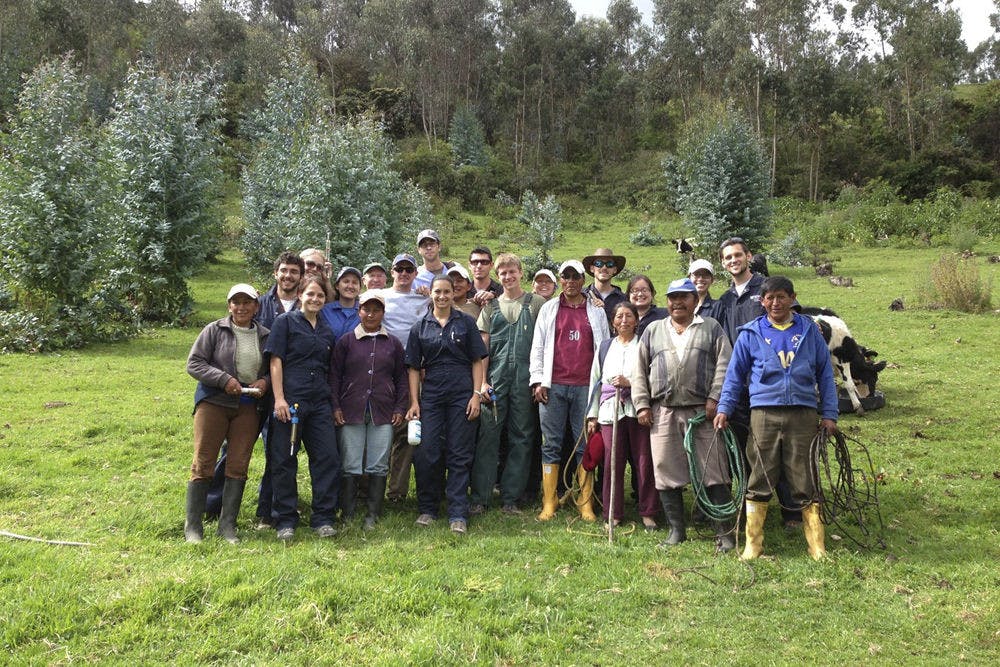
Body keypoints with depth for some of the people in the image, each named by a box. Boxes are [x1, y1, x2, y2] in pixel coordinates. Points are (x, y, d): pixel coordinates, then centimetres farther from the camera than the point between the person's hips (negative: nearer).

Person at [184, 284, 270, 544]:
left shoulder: (264, 336, 9)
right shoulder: (214, 330, 1)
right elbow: (194, 364, -3)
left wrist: (265, 381, -5)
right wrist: (224, 379, -15)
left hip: (248, 407, 3)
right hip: (213, 402, -3)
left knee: (238, 466, 3)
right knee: (203, 463, 0)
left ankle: (227, 525, 13)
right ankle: (192, 526, 9)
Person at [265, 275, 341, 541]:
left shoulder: (326, 330, 16)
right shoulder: (285, 321, 1)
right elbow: (275, 361, -5)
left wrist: (334, 404, 14)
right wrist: (279, 398, -14)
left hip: (320, 402, 5)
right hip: (290, 400, -5)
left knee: (328, 458, 2)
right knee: (284, 461, 3)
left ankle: (323, 518, 13)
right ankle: (285, 521, 14)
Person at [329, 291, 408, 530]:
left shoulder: (393, 344, 12)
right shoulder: (346, 341, 7)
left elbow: (401, 378, 14)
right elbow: (334, 375, 6)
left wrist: (400, 408, 6)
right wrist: (335, 407, -2)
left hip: (383, 413, 1)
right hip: (351, 412, -1)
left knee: (378, 467, 3)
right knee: (350, 466, 1)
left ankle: (373, 515, 12)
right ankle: (348, 515, 11)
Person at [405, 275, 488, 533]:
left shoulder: (465, 322, 5)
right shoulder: (420, 327, 8)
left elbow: (477, 361, 4)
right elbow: (414, 367, 7)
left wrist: (476, 394, -5)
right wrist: (414, 402, 0)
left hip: (462, 395, -1)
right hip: (431, 396, 1)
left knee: (459, 456, 2)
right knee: (426, 454, 0)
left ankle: (458, 514, 8)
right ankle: (427, 509, 17)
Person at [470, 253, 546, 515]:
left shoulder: (536, 304, 7)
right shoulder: (491, 306, 13)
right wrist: (482, 382, 1)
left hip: (525, 381, -1)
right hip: (495, 379, 1)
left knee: (521, 439, 3)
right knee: (488, 437, -1)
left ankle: (510, 499, 12)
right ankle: (479, 498, 5)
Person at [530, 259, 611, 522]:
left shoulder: (596, 311, 12)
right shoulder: (549, 309, 12)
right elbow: (537, 347, 9)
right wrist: (538, 381, -1)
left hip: (586, 387, 0)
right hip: (553, 386, 0)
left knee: (585, 445, 2)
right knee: (551, 445, 1)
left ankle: (585, 504, 8)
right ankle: (549, 503, 7)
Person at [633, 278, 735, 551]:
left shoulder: (711, 328, 11)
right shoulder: (653, 330, 17)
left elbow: (723, 365, 1)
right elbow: (640, 371, 13)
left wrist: (715, 399, -11)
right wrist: (642, 405, 3)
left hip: (703, 411, -2)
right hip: (663, 413, 2)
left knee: (714, 473, -3)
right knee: (667, 473, 5)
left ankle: (725, 532, 6)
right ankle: (676, 530, 17)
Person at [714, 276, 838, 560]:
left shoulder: (809, 330, 9)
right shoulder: (751, 333, 7)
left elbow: (825, 373, 11)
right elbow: (735, 373, 11)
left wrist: (829, 414, 6)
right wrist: (724, 408, 3)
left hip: (803, 414, 0)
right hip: (764, 415, 0)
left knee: (805, 481, 3)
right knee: (759, 480, 2)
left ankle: (817, 546, 13)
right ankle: (753, 543, 11)